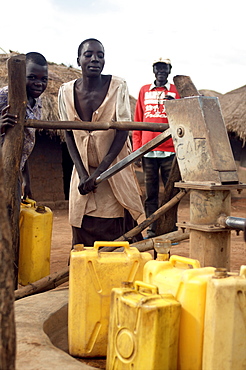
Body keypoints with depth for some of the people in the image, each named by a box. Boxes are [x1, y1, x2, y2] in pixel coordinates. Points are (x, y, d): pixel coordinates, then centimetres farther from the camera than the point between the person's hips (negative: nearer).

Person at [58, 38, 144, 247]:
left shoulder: (118, 87, -8)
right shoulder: (66, 92, -1)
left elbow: (123, 131, -11)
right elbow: (69, 136, 1)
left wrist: (99, 172, -17)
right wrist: (82, 174, -10)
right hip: (84, 171, 2)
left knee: (116, 236, 0)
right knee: (84, 236, 5)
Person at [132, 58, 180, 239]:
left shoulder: (176, 91, 8)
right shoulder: (144, 91, 13)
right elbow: (138, 121, 12)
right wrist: (136, 147, 5)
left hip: (169, 150, -2)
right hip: (148, 151, 2)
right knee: (151, 193, 6)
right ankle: (152, 229, 12)